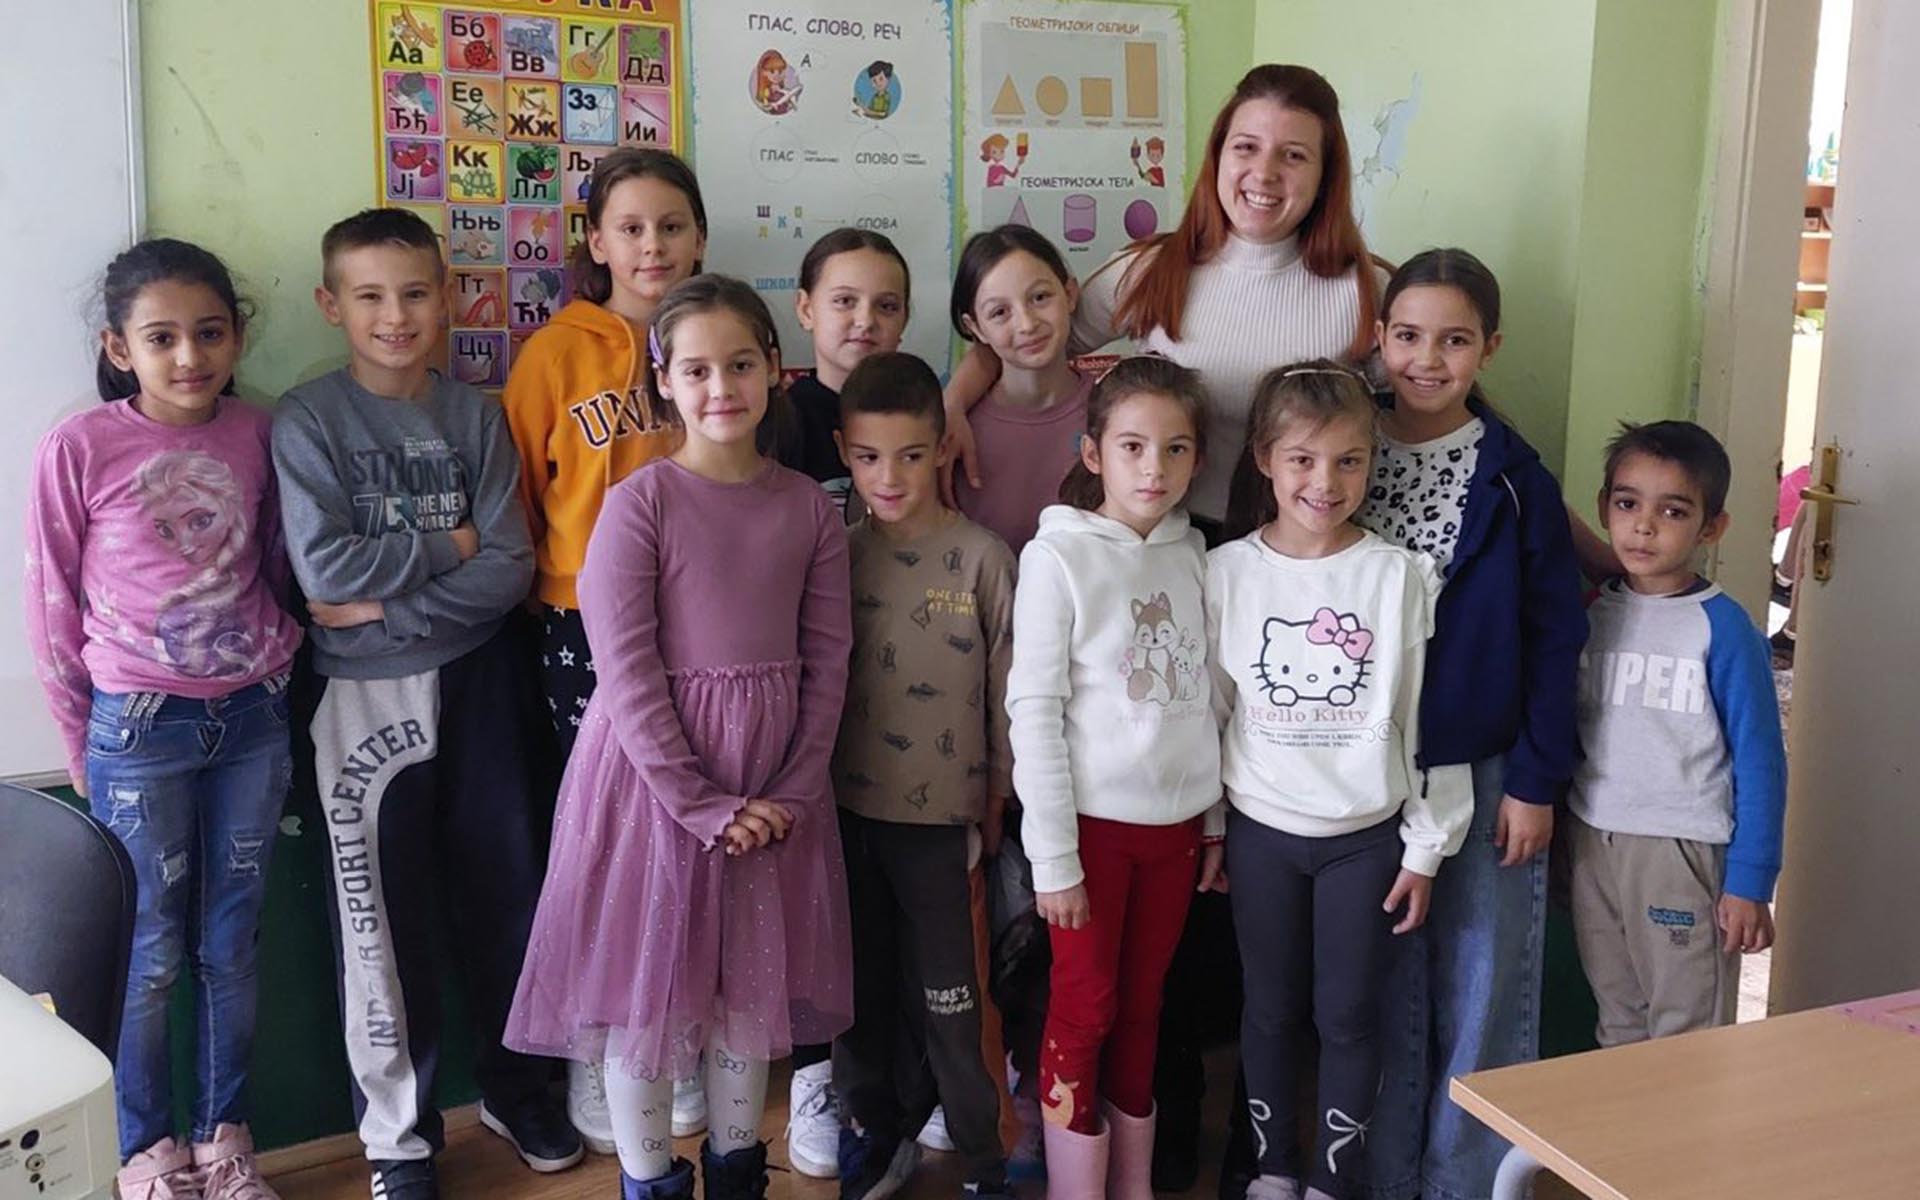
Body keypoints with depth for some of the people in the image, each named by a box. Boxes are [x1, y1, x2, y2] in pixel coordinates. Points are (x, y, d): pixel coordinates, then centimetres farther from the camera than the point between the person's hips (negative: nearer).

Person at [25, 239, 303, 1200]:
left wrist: (274, 671, 5)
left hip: (254, 721, 3)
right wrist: (80, 744, 1)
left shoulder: (256, 437, -1)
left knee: (232, 944, 12)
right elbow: (51, 605, -3)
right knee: (149, 955, 7)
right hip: (139, 730, -3)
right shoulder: (79, 447, -10)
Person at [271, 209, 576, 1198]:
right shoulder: (307, 421, -5)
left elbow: (510, 567, -7)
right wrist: (447, 545, -9)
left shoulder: (475, 417, 1)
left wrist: (388, 605, -15)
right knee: (382, 913, 5)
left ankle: (514, 1087, 32)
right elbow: (326, 569, -16)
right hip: (366, 697, -2)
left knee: (503, 888, 11)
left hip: (475, 680, 3)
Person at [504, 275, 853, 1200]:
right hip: (654, 770, -3)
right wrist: (703, 804, -16)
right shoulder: (639, 502, -9)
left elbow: (828, 658, 3)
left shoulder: (807, 507, 3)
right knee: (646, 979, 6)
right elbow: (627, 670, -13)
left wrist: (794, 793, -6)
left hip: (773, 784, 4)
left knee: (753, 979, 15)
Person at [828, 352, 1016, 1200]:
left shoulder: (983, 559, -10)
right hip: (848, 808, 4)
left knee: (945, 996, 4)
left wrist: (993, 803, -3)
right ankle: (879, 1132, 35)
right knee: (861, 985, 16)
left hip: (940, 813, -4)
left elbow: (1007, 692, -6)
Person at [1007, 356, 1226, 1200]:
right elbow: (1033, 710, -11)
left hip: (1176, 822, 4)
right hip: (1094, 821, -4)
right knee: (1084, 1012, 4)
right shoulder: (1058, 554, -10)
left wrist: (1216, 821, 10)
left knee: (1142, 1009, 13)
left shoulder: (1192, 554, 5)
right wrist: (1052, 854, -12)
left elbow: (1205, 697, 10)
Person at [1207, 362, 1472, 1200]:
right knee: (1272, 1007, 13)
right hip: (1262, 831, 1)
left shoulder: (1401, 576, -7)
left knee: (1349, 1013, 8)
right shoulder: (1227, 572, -5)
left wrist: (1426, 846, -2)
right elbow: (1209, 708, 2)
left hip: (1366, 835, -1)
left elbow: (1430, 718, -3)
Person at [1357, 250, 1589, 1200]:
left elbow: (1555, 637, -2)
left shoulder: (1513, 478, -3)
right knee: (1380, 994, 10)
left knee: (1481, 995, 6)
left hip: (1487, 773, -1)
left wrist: (1537, 778, -5)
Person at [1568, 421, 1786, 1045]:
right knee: (1617, 1026, 17)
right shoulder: (1589, 614, 5)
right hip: (1589, 845, 5)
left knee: (1687, 1038, 4)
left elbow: (1760, 762, -8)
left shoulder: (1723, 628, -9)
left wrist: (1749, 883, -9)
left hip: (1684, 852, -4)